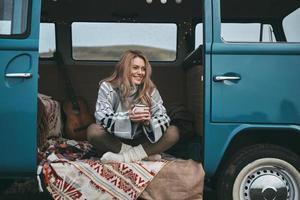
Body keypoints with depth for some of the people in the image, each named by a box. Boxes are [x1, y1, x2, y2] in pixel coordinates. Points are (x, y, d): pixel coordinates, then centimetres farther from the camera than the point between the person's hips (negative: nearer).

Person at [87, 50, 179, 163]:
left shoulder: (150, 90, -2)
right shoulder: (107, 87, -8)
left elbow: (164, 118, -9)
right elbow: (102, 118, -20)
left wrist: (148, 122, -32)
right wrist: (128, 117, -36)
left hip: (141, 142, 2)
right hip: (115, 141, -1)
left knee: (173, 132, -18)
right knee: (93, 130, -30)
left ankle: (126, 157, -25)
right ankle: (146, 153, -21)